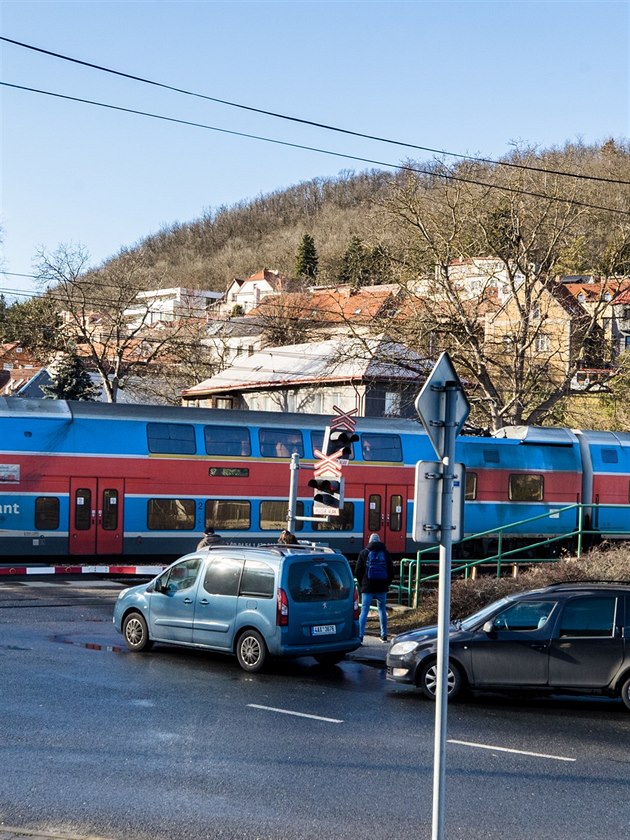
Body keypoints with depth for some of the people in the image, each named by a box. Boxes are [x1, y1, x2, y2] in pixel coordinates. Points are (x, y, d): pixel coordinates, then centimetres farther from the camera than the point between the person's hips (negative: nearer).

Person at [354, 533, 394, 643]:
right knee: (382, 610, 13)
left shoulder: (364, 553, -1)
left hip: (367, 588, -2)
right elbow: (391, 571, 6)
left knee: (364, 611, -3)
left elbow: (357, 571, -1)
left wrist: (361, 584, 9)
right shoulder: (385, 553, 5)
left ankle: (360, 636, -13)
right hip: (382, 588, 2)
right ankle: (384, 636, 17)